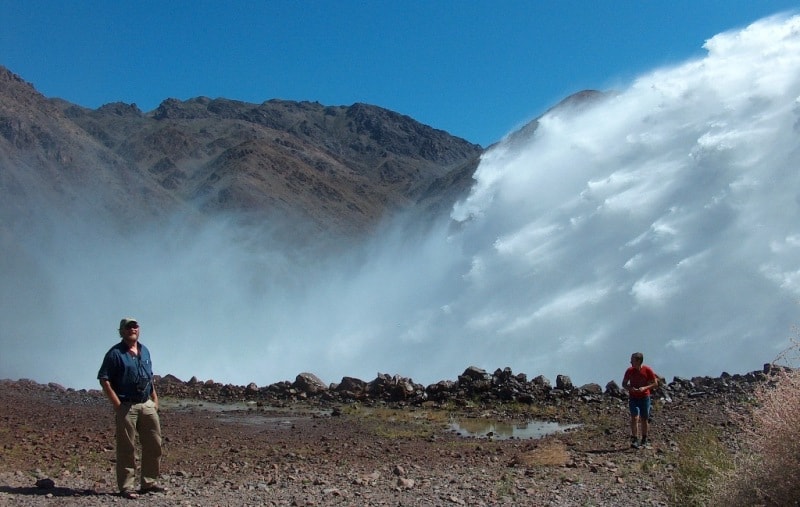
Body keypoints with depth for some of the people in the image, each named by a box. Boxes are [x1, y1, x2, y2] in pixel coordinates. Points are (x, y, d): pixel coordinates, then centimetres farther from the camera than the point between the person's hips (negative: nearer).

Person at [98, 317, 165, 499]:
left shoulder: (145, 351, 15)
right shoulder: (115, 353, -6)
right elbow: (104, 379, -11)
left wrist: (155, 398, 14)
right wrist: (117, 404, -15)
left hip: (147, 404, 7)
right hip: (126, 407, -6)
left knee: (154, 444, 7)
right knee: (127, 448, -2)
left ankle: (149, 482, 19)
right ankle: (126, 487, 5)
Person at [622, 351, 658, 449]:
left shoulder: (648, 370, -8)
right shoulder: (629, 370, -3)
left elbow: (655, 384, -2)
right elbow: (624, 384, 6)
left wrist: (645, 388, -18)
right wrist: (630, 388, -15)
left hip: (645, 398, 0)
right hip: (633, 398, 0)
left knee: (644, 419, 8)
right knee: (635, 418, -14)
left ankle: (644, 441, 22)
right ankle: (635, 440, -15)